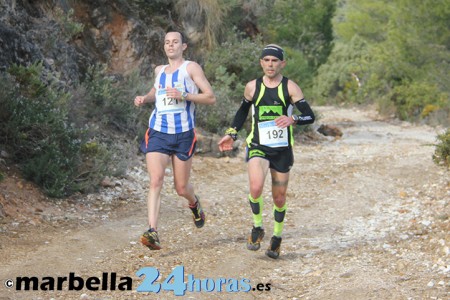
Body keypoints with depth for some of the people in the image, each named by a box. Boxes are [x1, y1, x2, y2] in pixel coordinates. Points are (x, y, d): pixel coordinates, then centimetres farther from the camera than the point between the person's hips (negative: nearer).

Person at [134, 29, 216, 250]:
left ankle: (194, 203, 42)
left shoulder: (191, 68, 1)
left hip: (183, 135, -3)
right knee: (156, 181, -16)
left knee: (181, 188, 6)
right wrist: (145, 98, 16)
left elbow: (211, 97, -5)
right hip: (157, 133, 3)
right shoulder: (159, 70, 16)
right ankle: (152, 232, -22)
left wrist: (184, 95, -18)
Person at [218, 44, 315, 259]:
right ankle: (257, 228, 0)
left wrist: (292, 119, -31)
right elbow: (243, 110, 21)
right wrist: (232, 133, 13)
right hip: (257, 146, 0)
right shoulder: (252, 87, 2)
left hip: (282, 150, 0)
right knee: (256, 187, -25)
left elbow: (310, 116, -11)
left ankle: (277, 237, 32)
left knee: (279, 197, 8)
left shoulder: (290, 88, -5)